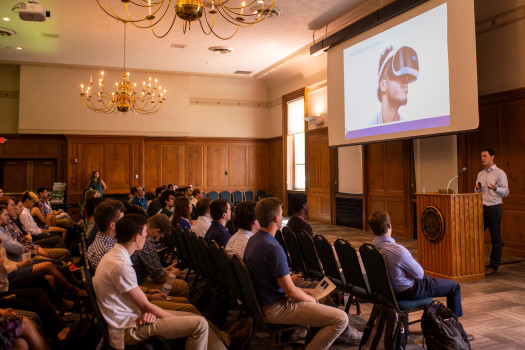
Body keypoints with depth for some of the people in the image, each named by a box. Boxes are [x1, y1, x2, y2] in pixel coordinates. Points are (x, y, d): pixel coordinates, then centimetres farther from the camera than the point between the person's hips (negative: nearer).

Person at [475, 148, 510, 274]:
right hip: (481, 207, 6)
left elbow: (506, 191, -7)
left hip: (494, 208, -6)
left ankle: (494, 266, 9)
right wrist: (478, 188, -2)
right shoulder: (480, 174, 15)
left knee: (495, 239, 1)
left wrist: (496, 188, -26)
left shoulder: (500, 173, -3)